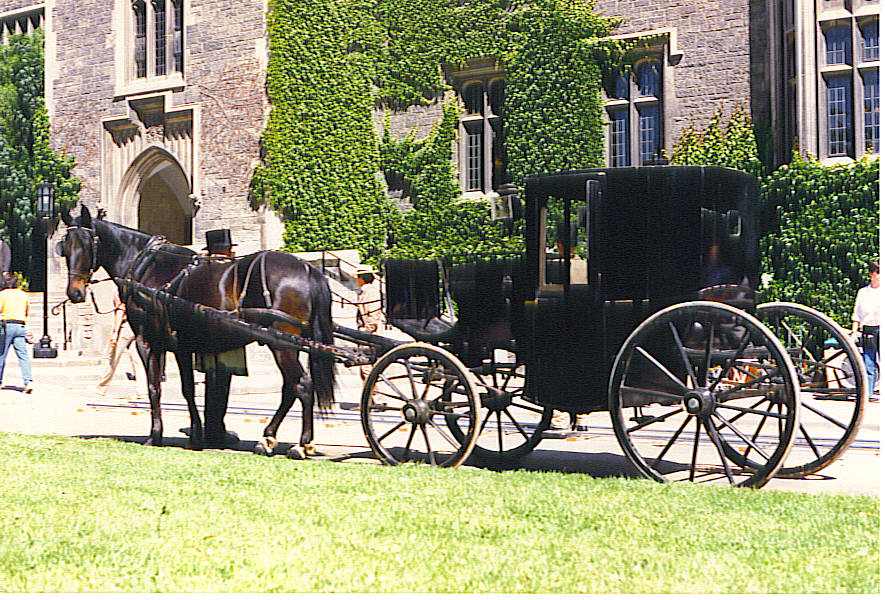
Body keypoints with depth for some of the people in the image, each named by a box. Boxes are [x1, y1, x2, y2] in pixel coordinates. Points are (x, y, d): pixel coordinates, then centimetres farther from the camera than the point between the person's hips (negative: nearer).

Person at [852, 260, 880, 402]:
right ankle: (868, 394, 1)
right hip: (868, 330, 2)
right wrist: (854, 332, 10)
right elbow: (857, 315, 16)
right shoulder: (862, 292, 13)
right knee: (868, 365, -1)